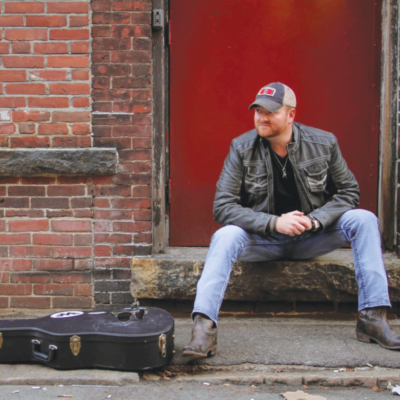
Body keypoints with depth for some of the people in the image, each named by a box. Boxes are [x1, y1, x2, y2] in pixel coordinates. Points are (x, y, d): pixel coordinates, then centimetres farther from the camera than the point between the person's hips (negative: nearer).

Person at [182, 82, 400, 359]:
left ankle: (373, 318, -22)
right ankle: (204, 326, -41)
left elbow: (348, 191, 1)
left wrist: (315, 219, -19)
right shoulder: (241, 148, -9)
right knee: (225, 237, -32)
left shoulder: (323, 143, -5)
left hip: (311, 237, 2)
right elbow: (223, 206, -13)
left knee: (364, 220, -20)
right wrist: (274, 222, -26)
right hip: (262, 240, -1)